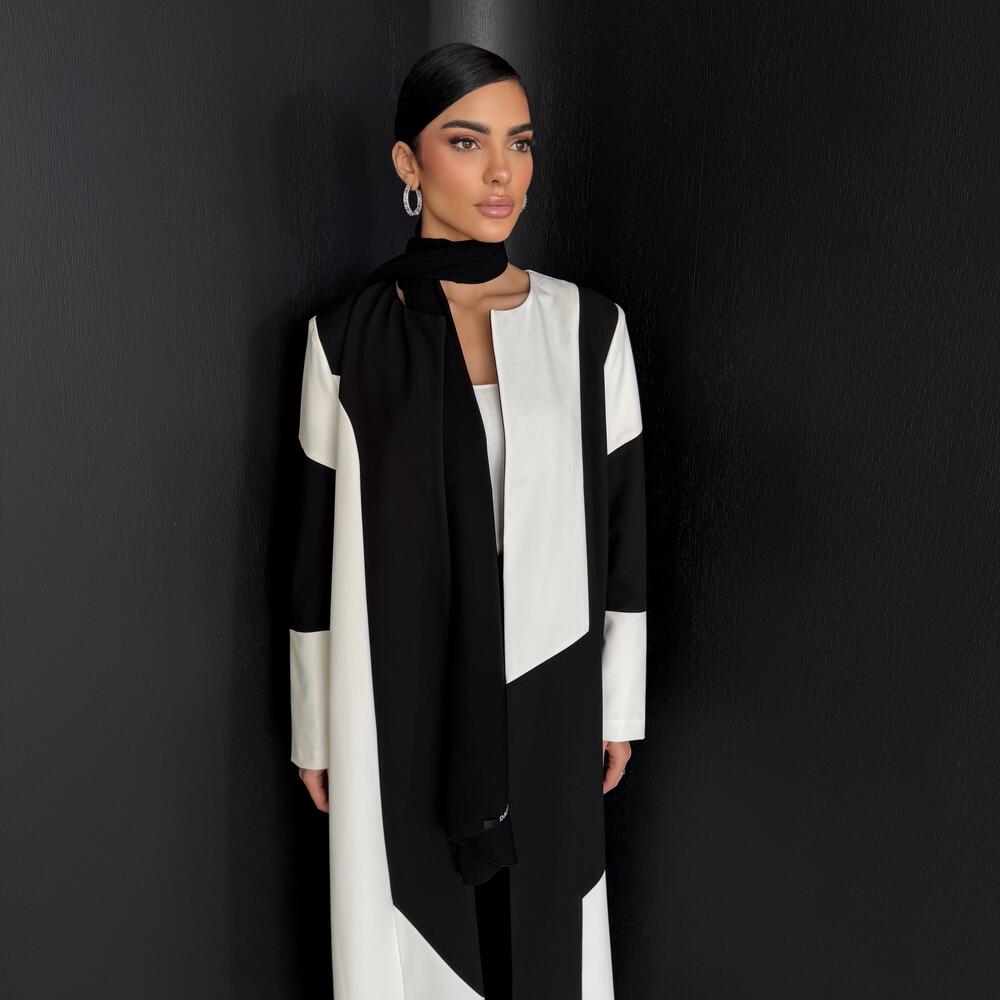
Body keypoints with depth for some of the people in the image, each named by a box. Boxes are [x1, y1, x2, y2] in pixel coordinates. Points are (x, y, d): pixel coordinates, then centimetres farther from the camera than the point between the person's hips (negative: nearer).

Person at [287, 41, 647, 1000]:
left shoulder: (588, 324, -3)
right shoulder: (347, 335, -5)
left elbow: (619, 523, 2)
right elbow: (319, 540, 0)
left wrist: (620, 703, 5)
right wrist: (315, 727, 4)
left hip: (544, 688, 1)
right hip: (398, 695, 0)